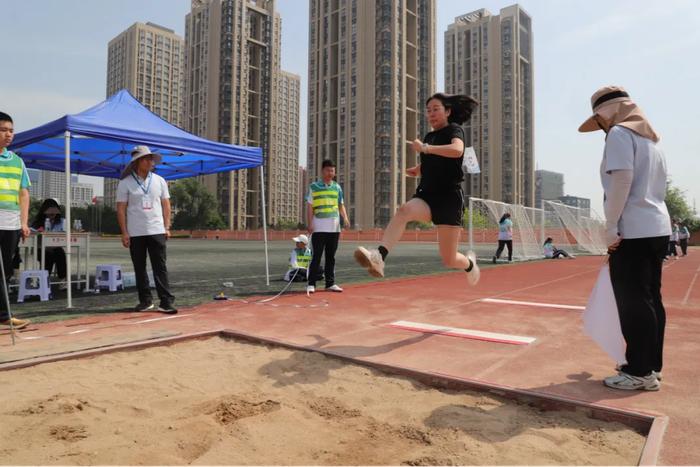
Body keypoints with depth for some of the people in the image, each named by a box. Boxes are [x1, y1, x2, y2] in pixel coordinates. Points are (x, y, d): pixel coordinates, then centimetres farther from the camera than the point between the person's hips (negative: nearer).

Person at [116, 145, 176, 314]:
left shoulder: (159, 181, 6)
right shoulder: (125, 183, -1)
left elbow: (166, 205, 9)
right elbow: (121, 209, -2)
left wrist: (167, 227, 2)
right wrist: (124, 233, -7)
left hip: (156, 231, 1)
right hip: (135, 233, -1)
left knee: (160, 267, -2)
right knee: (139, 268, 7)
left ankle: (166, 301, -2)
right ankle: (145, 301, 18)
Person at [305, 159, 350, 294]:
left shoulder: (337, 187, 12)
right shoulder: (314, 186, 3)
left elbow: (341, 205, 15)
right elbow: (309, 207, 0)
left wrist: (345, 217, -3)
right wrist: (309, 224, -8)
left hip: (334, 227, 4)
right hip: (319, 228, -3)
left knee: (331, 256, 9)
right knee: (316, 256, -3)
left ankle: (330, 283, 17)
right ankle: (311, 283, 3)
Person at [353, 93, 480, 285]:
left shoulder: (454, 129, -1)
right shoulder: (429, 137, 16)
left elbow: (457, 150, -25)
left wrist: (425, 148, -30)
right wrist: (417, 170, 10)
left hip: (449, 197, -5)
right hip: (426, 195, 5)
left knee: (449, 259, -2)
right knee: (404, 210, -33)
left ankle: (470, 263, 34)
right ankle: (378, 257, -48)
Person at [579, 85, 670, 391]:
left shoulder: (620, 133, -5)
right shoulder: (650, 138, 21)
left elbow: (622, 179, -17)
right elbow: (655, 187, 21)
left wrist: (611, 226, -15)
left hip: (633, 231, -9)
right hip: (657, 228, 9)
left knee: (632, 302, -3)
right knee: (650, 300, 11)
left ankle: (639, 372, 4)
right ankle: (651, 367, 19)